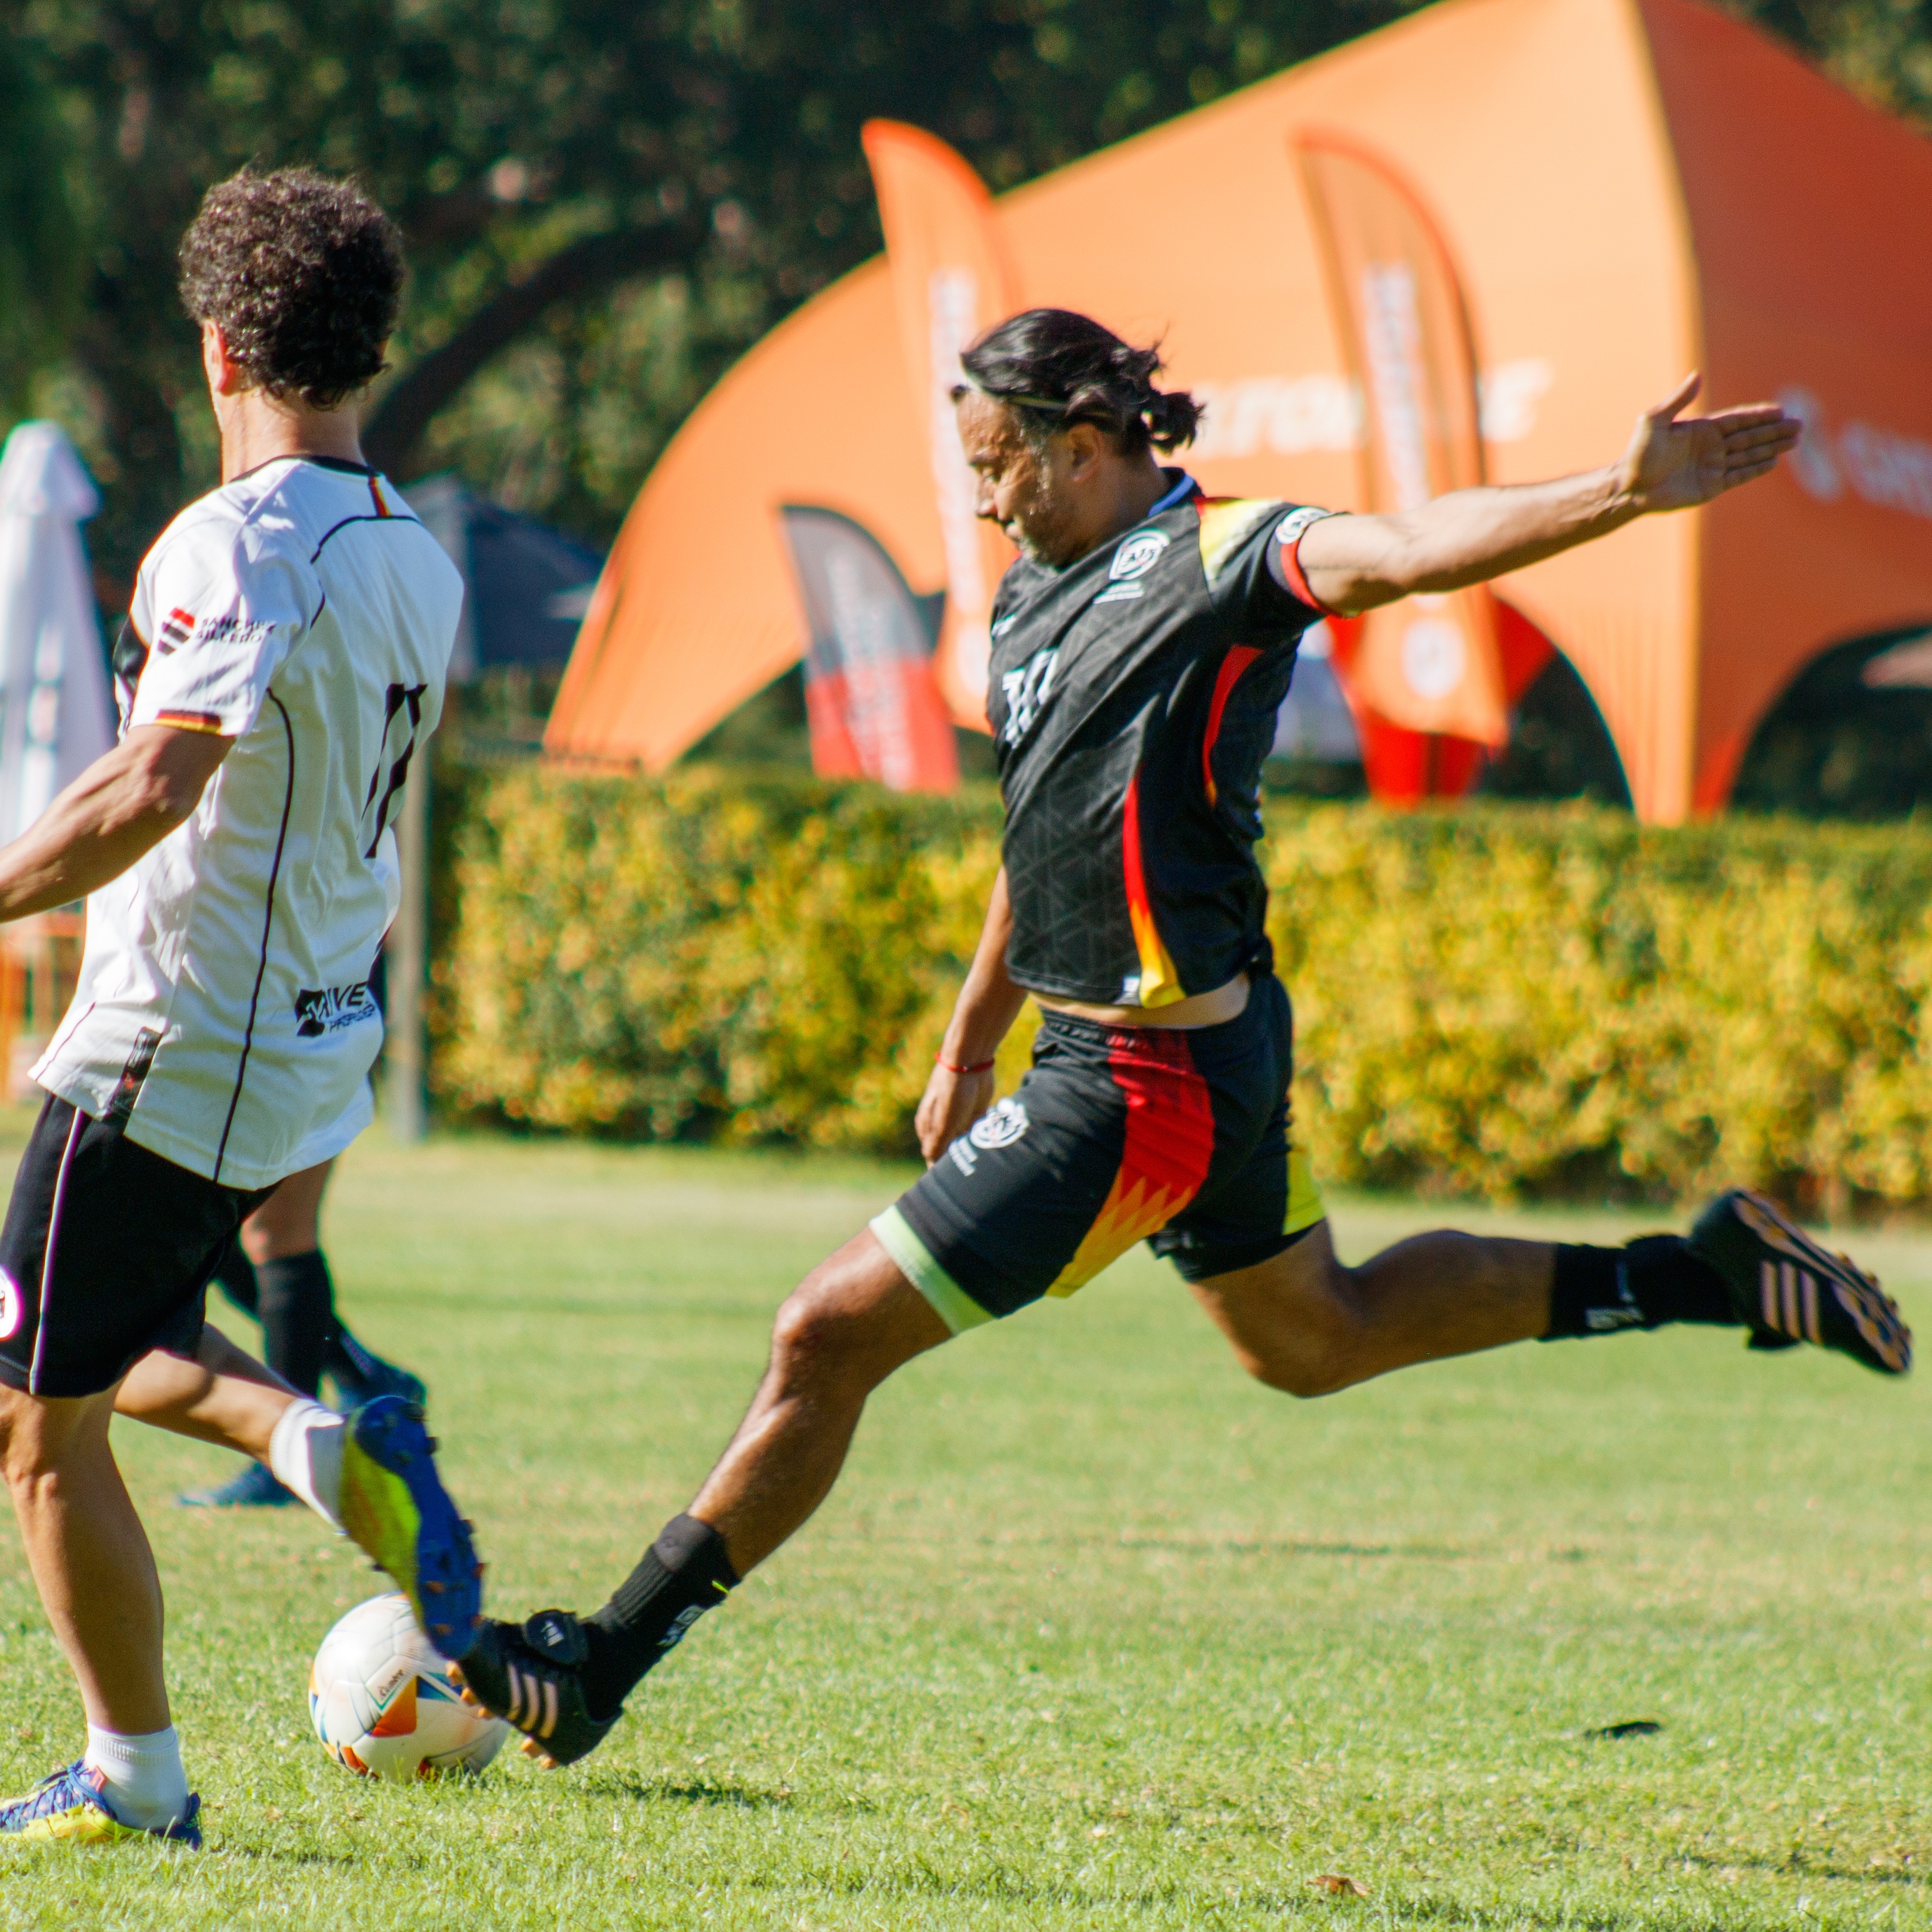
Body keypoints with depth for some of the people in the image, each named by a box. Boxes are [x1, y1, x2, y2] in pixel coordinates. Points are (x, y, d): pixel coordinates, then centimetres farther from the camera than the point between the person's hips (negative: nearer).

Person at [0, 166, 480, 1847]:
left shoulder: (237, 543, -19)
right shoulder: (416, 561, 7)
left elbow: (150, 793, -30)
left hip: (170, 1053, -9)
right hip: (314, 1045, 9)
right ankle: (331, 1444, 1)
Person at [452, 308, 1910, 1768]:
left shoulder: (1221, 561, -16)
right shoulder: (1035, 593, 11)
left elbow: (1412, 551, -33)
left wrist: (1625, 494, -49)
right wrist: (968, 1047, 27)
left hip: (1148, 1083, -11)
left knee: (829, 1335, -8)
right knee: (1315, 1340, 28)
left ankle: (599, 1670, 1)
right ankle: (1709, 1277, 31)